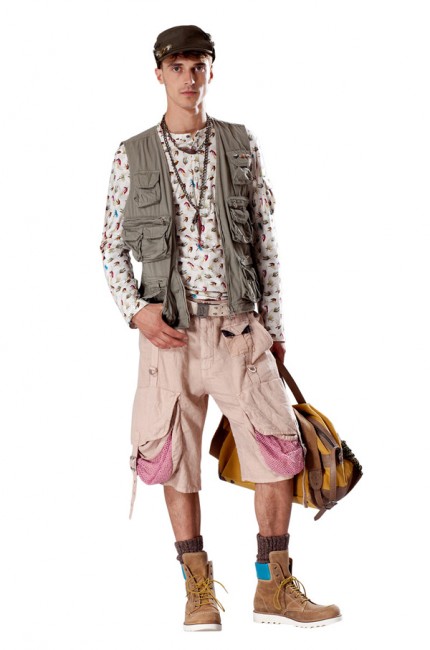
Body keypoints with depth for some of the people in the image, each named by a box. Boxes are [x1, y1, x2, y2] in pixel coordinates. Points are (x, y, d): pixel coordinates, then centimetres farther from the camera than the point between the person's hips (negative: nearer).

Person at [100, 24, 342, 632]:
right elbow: (113, 247, 8)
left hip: (238, 326, 1)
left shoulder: (241, 146, 6)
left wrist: (273, 324, 7)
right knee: (176, 460, 3)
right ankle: (200, 590, 16)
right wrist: (136, 311, -8)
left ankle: (275, 588, 8)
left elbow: (266, 241, 9)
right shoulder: (133, 155, 4)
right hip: (169, 330, 0)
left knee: (279, 450, -4)